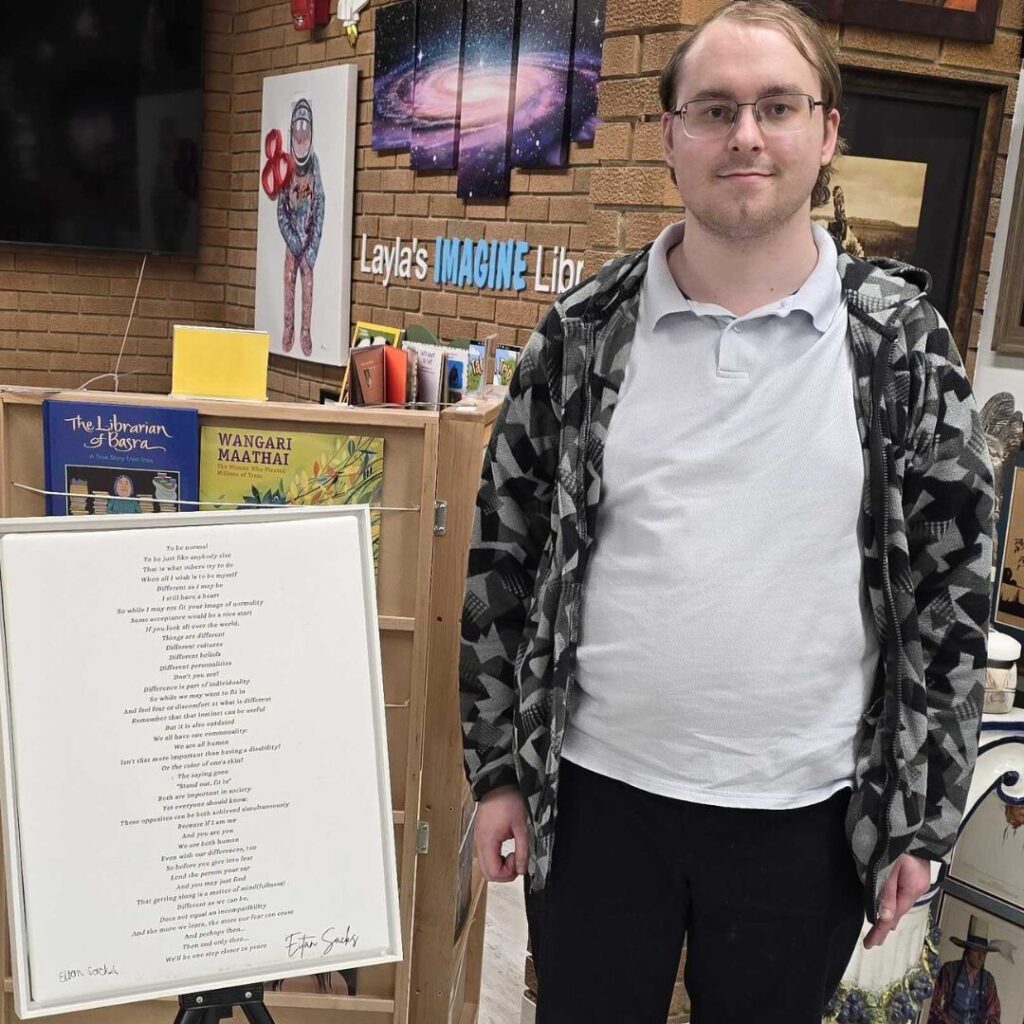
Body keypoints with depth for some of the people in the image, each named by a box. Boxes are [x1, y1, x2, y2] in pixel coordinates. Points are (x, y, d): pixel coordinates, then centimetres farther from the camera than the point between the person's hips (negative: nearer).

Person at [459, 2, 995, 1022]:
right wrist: (497, 767, 2)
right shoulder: (586, 331, -3)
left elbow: (949, 585, -1)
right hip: (595, 795, 1)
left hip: (808, 816, 0)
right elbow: (503, 555, 2)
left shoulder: (902, 341, -5)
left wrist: (920, 819, 0)